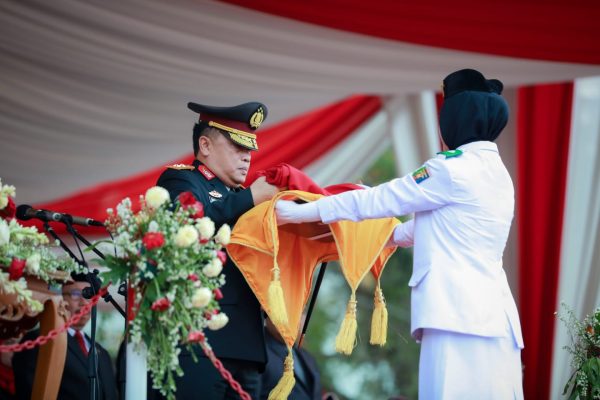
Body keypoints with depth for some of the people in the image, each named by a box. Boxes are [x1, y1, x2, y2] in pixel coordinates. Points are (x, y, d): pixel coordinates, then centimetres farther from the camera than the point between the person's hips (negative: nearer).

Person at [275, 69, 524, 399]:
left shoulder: (454, 169, -6)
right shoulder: (496, 173, 20)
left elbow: (376, 201, 0)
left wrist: (297, 213, 8)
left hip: (460, 318, -9)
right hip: (490, 317, 9)